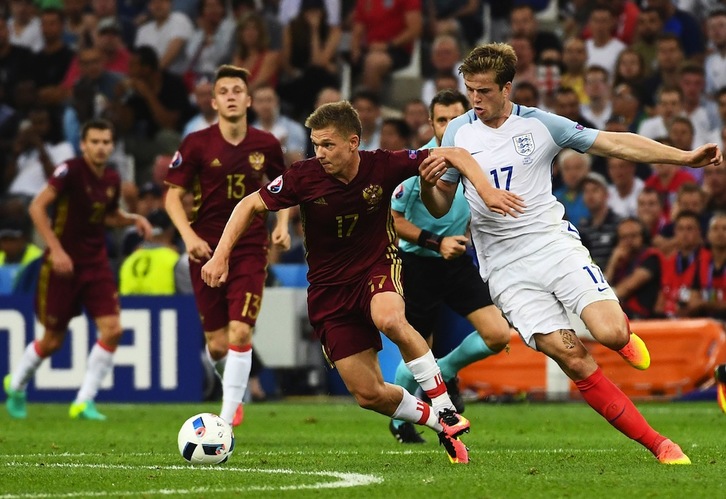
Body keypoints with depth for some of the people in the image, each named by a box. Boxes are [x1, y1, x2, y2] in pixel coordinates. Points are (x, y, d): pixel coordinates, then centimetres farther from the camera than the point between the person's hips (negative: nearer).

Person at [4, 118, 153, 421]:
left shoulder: (112, 179, 4)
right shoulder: (71, 171, -16)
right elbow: (37, 207, -20)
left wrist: (133, 219, 2)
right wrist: (55, 249, -26)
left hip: (96, 264, 5)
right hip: (63, 263, -5)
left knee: (112, 329, -11)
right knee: (53, 340, 3)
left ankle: (84, 402, -2)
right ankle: (16, 384, 32)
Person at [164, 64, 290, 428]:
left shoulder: (266, 144, 1)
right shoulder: (197, 144, -5)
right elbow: (173, 196, -2)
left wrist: (282, 224, 1)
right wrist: (189, 235, -18)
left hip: (250, 250, 0)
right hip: (207, 249, 0)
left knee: (240, 333, -15)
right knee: (217, 343, 3)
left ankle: (227, 418, -10)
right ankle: (233, 386, 37)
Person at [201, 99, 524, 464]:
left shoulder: (383, 166, -16)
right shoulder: (305, 177, -16)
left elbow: (454, 156, -8)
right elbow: (250, 205, -4)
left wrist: (487, 191, -22)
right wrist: (221, 255, -12)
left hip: (378, 268, -1)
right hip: (328, 287, 1)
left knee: (389, 319, -38)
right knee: (368, 394, -6)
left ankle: (446, 410, -22)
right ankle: (438, 423, 21)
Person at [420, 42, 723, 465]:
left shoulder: (540, 124, 1)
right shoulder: (458, 133, 5)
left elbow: (614, 143, 0)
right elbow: (440, 207, 10)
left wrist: (686, 157, -7)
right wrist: (428, 184, -14)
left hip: (555, 244, 0)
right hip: (507, 268, 0)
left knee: (612, 334, -22)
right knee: (575, 360, -14)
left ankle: (624, 337, 18)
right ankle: (658, 444, -10)